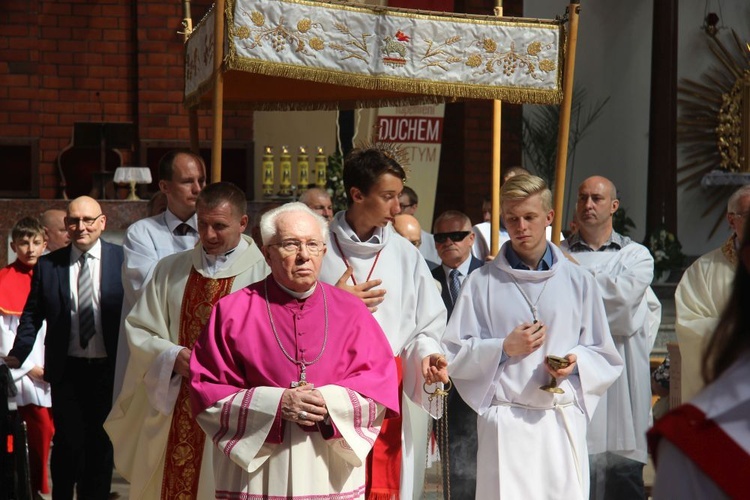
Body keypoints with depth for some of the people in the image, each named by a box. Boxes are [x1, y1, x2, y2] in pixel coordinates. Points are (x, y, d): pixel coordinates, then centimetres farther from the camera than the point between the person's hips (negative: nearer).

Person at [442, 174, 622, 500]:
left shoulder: (578, 281, 11)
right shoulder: (482, 283, 5)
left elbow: (605, 356, 14)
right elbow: (454, 355, 4)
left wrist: (576, 361, -6)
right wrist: (504, 348, -9)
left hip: (564, 420, 2)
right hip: (506, 421, -2)